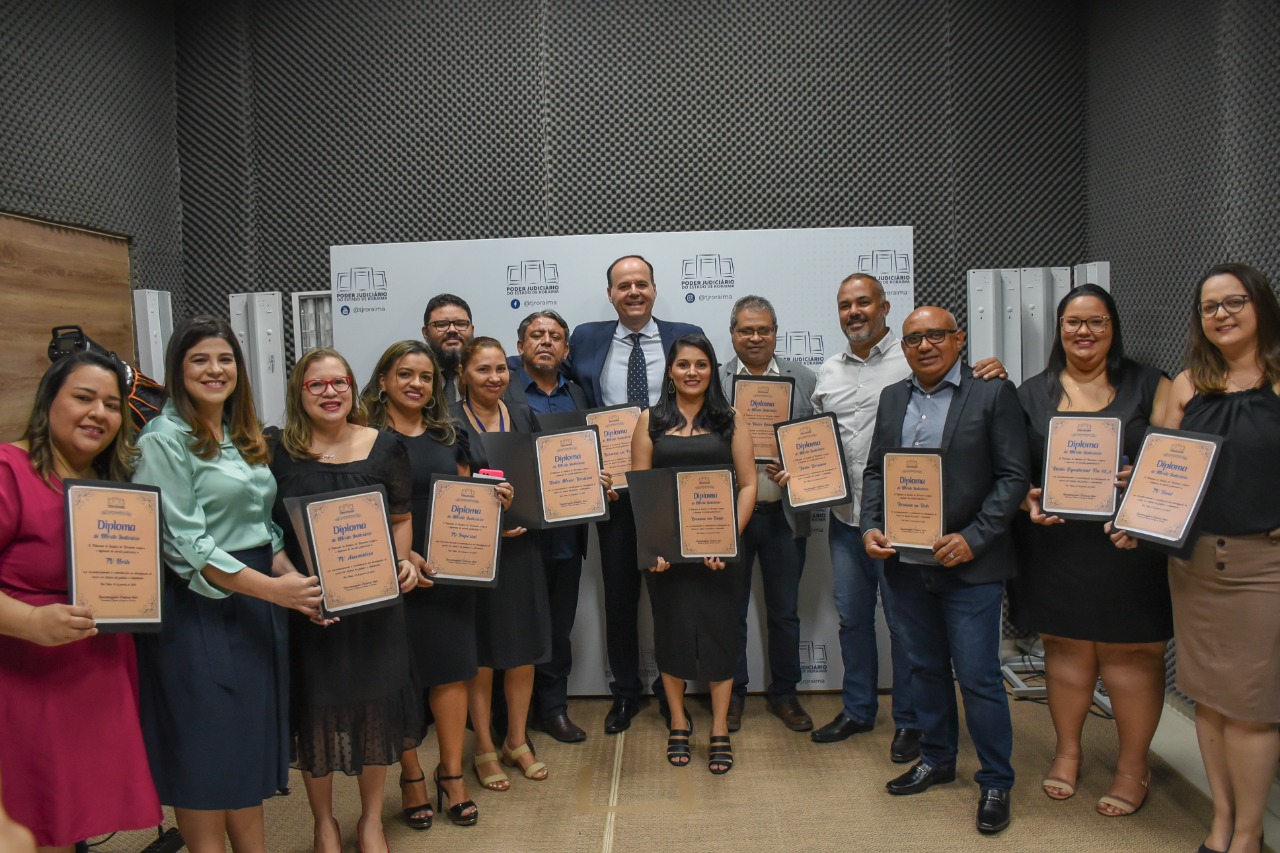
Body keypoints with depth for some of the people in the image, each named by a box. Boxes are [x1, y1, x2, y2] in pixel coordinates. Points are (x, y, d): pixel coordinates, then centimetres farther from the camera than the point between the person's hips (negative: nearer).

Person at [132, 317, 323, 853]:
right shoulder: (165, 439, -11)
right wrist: (272, 588, -20)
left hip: (257, 608, 7)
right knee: (205, 753, 5)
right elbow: (184, 544, -17)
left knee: (252, 743, 15)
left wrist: (294, 576, -1)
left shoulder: (246, 439, 12)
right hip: (200, 609, -7)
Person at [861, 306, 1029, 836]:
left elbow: (1013, 476, -8)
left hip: (969, 564, -5)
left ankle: (996, 782, 21)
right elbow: (875, 471, 13)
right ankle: (936, 758, 35)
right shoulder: (892, 398, 11)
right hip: (907, 563, 5)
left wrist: (973, 538, -17)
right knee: (925, 668, 17)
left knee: (978, 677, 2)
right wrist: (870, 527, -2)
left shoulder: (993, 394, -4)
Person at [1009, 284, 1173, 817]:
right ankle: (1067, 752, 28)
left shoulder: (1148, 387, 4)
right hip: (1054, 545, 2)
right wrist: (1027, 500, -12)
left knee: (1130, 652, 5)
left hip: (1127, 546, -1)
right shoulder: (1032, 394, 8)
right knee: (1065, 647, 11)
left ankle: (1133, 767, 21)